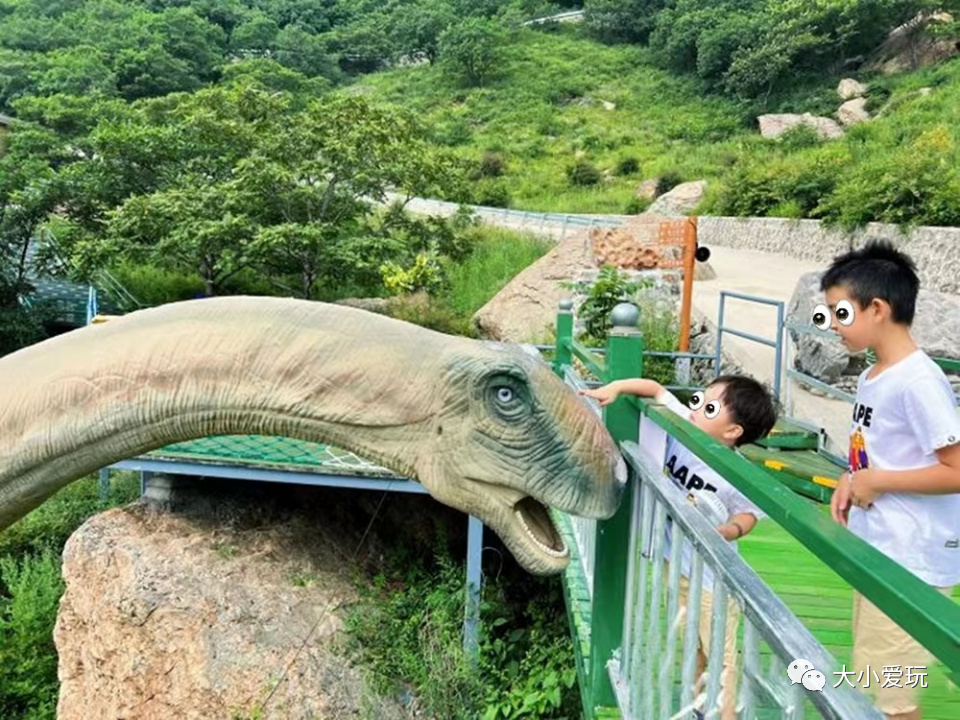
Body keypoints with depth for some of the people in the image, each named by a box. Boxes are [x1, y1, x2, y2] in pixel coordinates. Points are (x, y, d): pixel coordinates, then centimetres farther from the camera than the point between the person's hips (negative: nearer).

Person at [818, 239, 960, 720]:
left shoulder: (918, 381, -20)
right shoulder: (871, 378, 7)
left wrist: (875, 481, -18)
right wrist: (849, 484, 2)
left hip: (910, 562, -9)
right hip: (876, 552, 9)